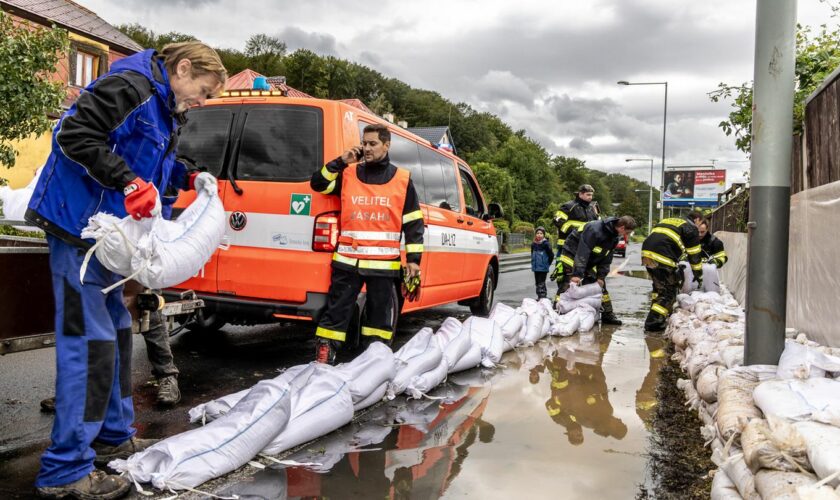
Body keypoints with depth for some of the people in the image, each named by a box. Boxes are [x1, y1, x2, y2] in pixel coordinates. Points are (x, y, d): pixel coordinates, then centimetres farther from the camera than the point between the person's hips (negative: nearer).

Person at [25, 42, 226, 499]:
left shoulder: (164, 112, 17)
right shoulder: (130, 86, -14)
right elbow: (74, 135, -22)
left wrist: (189, 177, 9)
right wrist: (130, 182, -26)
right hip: (76, 225, -11)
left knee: (115, 332, 16)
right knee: (90, 341, -10)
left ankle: (114, 437, 29)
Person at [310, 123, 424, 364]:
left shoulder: (402, 179, 6)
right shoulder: (348, 174, 8)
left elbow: (413, 222, 7)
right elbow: (318, 184, 6)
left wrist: (413, 258, 2)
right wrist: (341, 162, -5)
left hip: (384, 263, 0)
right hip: (347, 260, 0)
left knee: (380, 312, 9)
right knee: (336, 310, 2)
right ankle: (323, 358, 8)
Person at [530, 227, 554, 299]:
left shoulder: (546, 244, -12)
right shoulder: (533, 244, 5)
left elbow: (551, 255, -8)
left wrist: (547, 264, -1)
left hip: (543, 268, -6)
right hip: (536, 268, 6)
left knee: (541, 283, -9)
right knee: (537, 283, 13)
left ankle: (542, 297, -5)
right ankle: (539, 296, 24)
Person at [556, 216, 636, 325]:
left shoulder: (614, 238, -3)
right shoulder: (594, 229, -31)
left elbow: (606, 259, 1)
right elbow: (582, 252, -35)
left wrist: (601, 276, -8)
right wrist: (577, 274, -38)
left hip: (589, 263, 8)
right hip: (572, 256, -8)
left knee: (601, 285, 7)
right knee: (567, 285, -17)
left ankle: (608, 315, 15)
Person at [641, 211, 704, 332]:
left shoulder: (666, 220, 32)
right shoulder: (691, 228, 10)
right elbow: (694, 254, 11)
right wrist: (698, 274, 25)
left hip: (647, 254, 7)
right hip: (662, 258, -7)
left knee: (659, 287, 25)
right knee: (669, 290, 5)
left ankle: (655, 319, 29)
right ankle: (653, 323, 0)